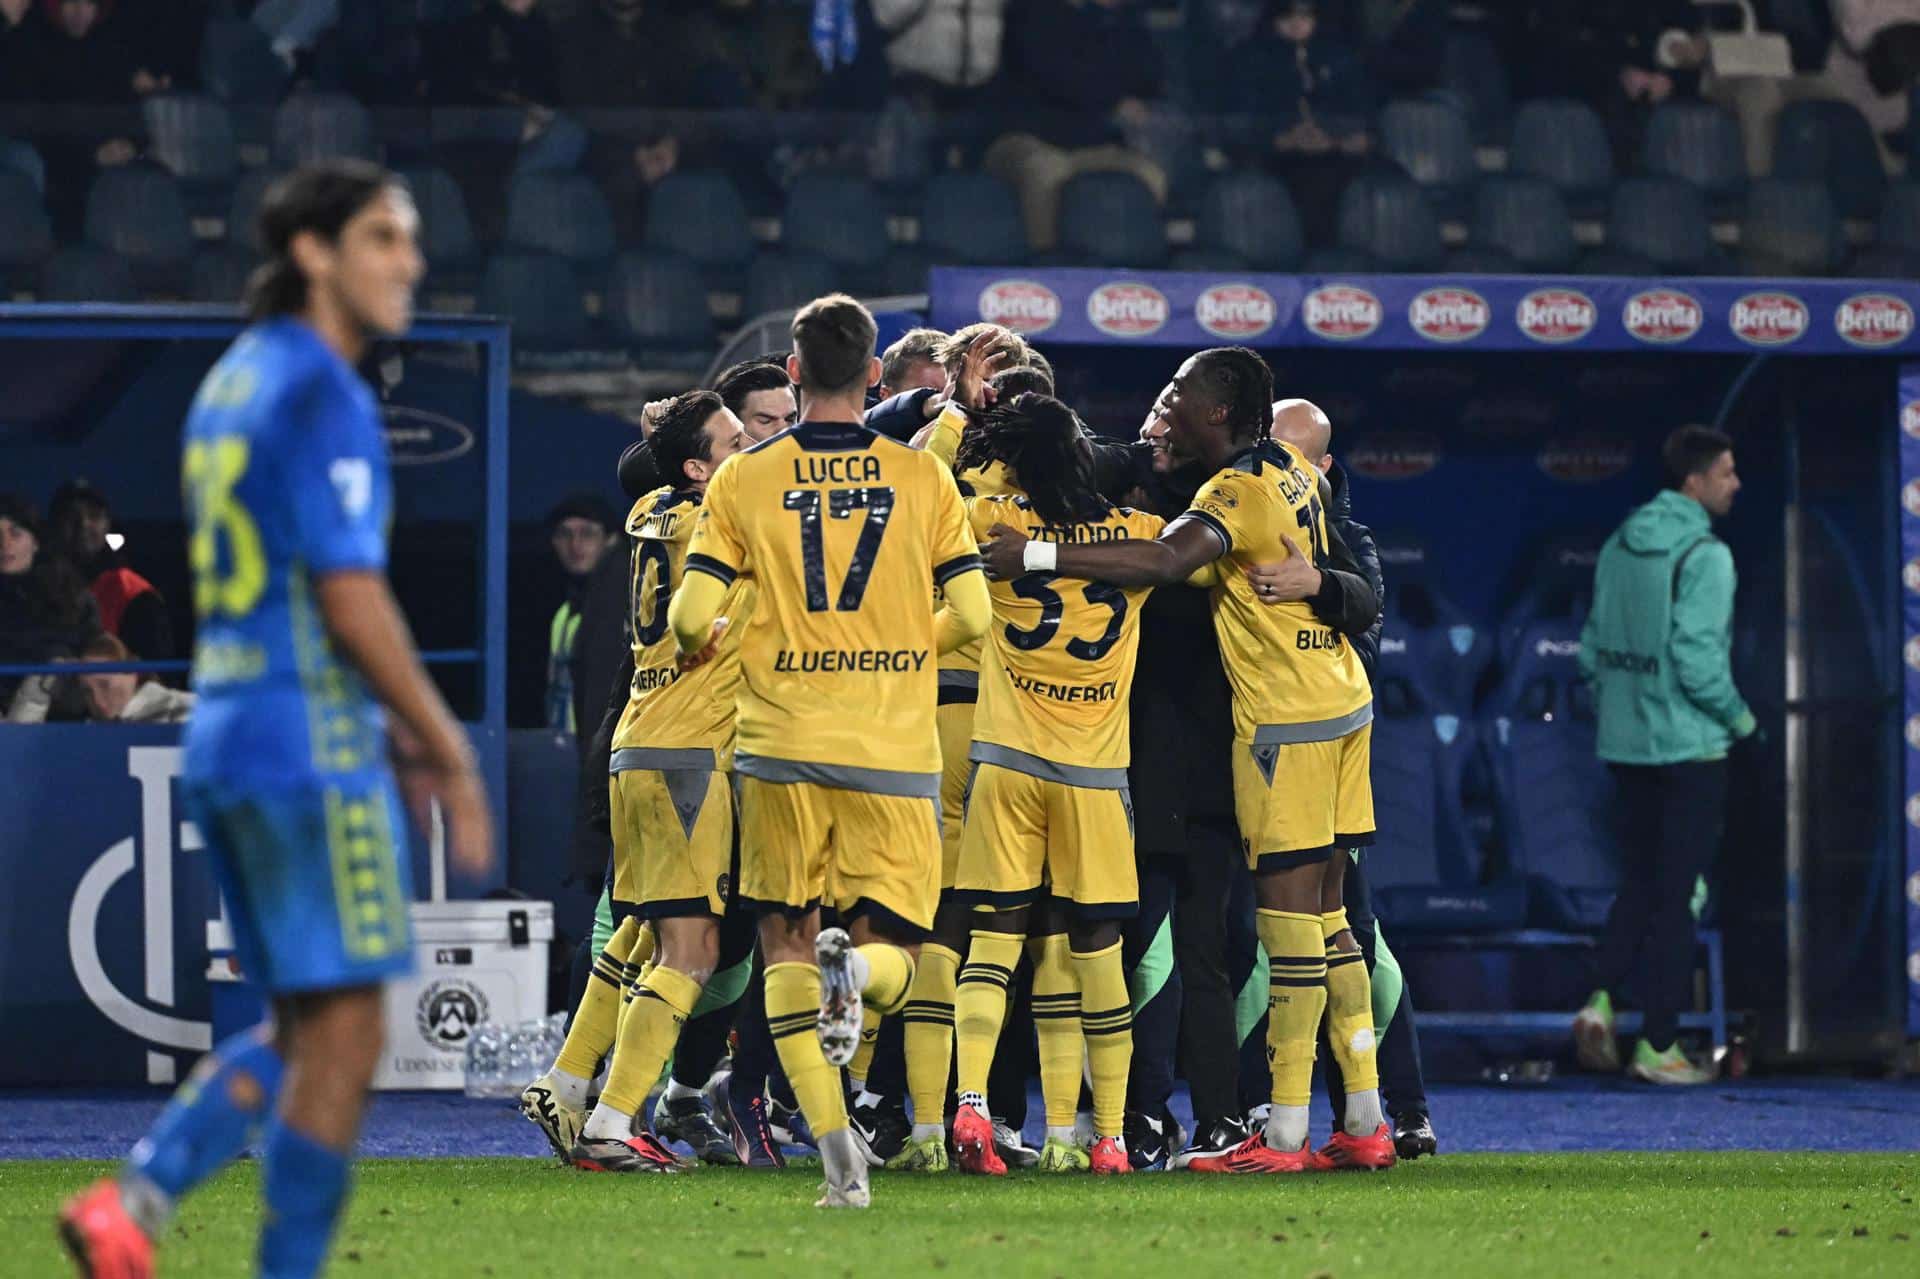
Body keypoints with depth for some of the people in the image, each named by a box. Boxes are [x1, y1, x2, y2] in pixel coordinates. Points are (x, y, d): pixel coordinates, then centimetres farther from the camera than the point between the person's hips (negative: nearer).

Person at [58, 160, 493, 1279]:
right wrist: (450, 755, -12)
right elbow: (351, 600, -18)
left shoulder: (230, 387, 16)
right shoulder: (321, 396, -13)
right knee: (343, 1039, -3)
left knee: (304, 1033, 14)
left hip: (224, 737, 9)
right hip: (313, 749, -9)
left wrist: (394, 732, 22)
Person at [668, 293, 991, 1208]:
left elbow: (693, 615, -4)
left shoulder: (743, 482, 1)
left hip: (783, 744, 0)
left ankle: (835, 1148, -6)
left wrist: (698, 648, 20)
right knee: (891, 953, 9)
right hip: (895, 750, 0)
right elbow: (971, 616, 0)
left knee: (785, 946, 11)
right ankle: (857, 971, -30)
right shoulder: (924, 478, 3)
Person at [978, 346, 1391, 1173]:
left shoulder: (1237, 490, -15)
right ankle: (1364, 1121, 13)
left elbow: (1166, 562, -32)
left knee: (1289, 920, -8)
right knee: (1325, 917, 12)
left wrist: (1035, 556, -32)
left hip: (1286, 717, -9)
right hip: (1341, 701, 9)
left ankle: (1285, 1135, -8)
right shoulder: (1292, 472, 10)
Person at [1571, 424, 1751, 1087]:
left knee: (1639, 879, 17)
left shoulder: (1618, 547, 8)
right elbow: (1697, 661, -21)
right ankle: (1658, 1045, 4)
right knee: (1676, 894, 1)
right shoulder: (1705, 555, -15)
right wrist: (1741, 719, -7)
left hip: (1625, 746, 7)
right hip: (1689, 746, -7)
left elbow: (1594, 648, 11)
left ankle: (1600, 997, -2)